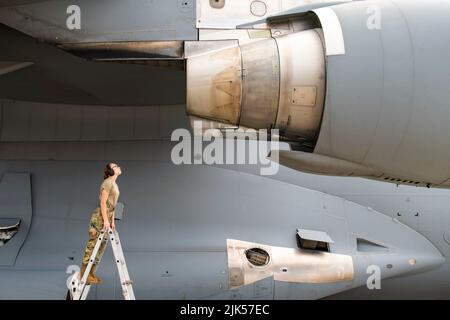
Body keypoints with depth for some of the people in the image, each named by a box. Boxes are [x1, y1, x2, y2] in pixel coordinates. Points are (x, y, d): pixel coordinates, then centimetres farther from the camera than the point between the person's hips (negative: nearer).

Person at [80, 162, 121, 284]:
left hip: (106, 218, 9)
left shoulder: (114, 184, 18)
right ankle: (84, 273, -3)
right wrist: (106, 220, -21)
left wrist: (112, 221, 16)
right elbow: (103, 203, -17)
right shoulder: (107, 183, -11)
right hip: (100, 217, -9)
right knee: (93, 244, -7)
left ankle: (91, 273, 14)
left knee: (101, 246, 9)